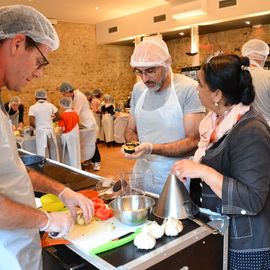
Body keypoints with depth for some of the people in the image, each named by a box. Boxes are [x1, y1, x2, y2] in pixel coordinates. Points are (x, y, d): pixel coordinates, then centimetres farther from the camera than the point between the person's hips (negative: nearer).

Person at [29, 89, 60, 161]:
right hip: (50, 130, 3)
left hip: (40, 132, -2)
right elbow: (58, 117, 5)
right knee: (53, 152, 14)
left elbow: (31, 123, -13)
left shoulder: (32, 108, -6)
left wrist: (37, 127, 7)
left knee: (42, 154, 3)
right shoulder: (50, 105, 0)